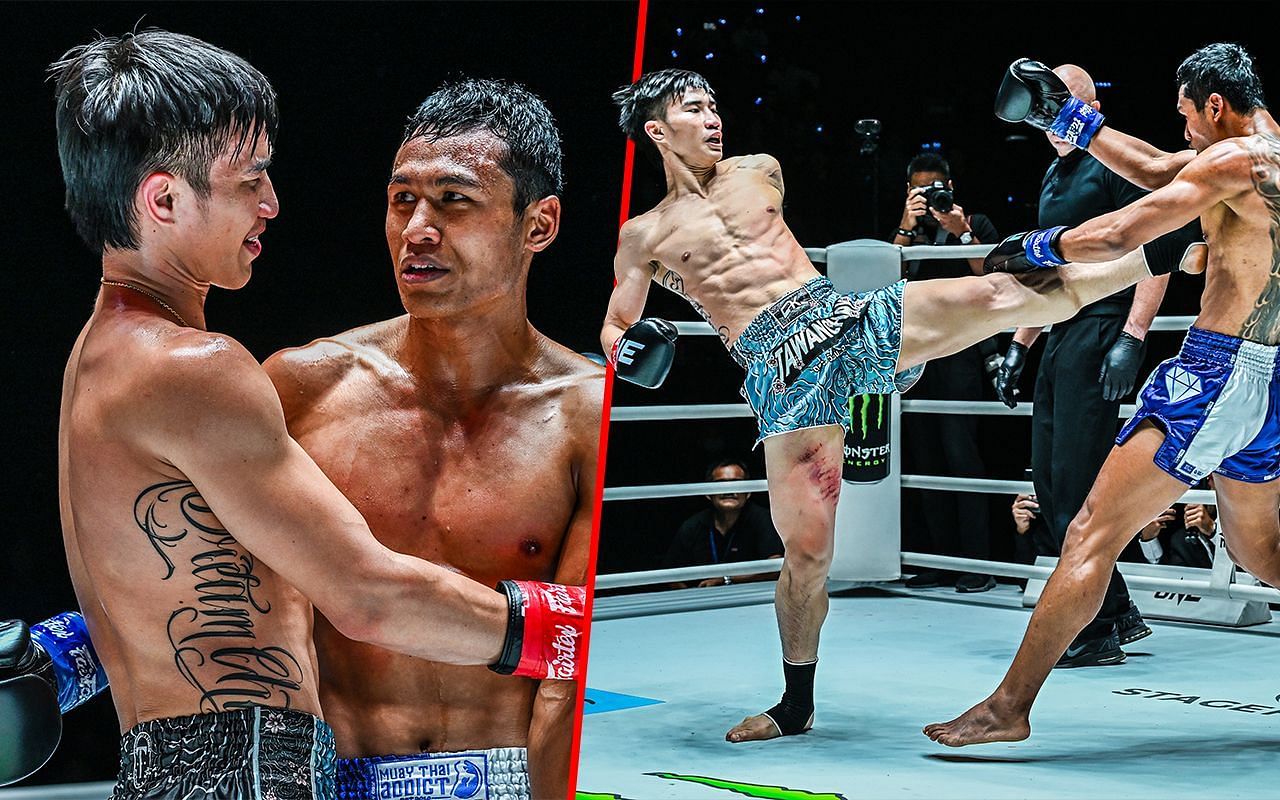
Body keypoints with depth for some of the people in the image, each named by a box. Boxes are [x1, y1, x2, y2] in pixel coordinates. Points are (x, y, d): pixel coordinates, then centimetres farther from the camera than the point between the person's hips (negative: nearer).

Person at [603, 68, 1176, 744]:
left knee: (997, 296, -16)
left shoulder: (761, 173, 17)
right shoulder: (644, 236, 10)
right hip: (781, 370, -2)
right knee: (806, 550, -4)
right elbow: (613, 330, 12)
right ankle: (796, 705, 14)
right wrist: (628, 349, -9)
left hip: (845, 314, 2)